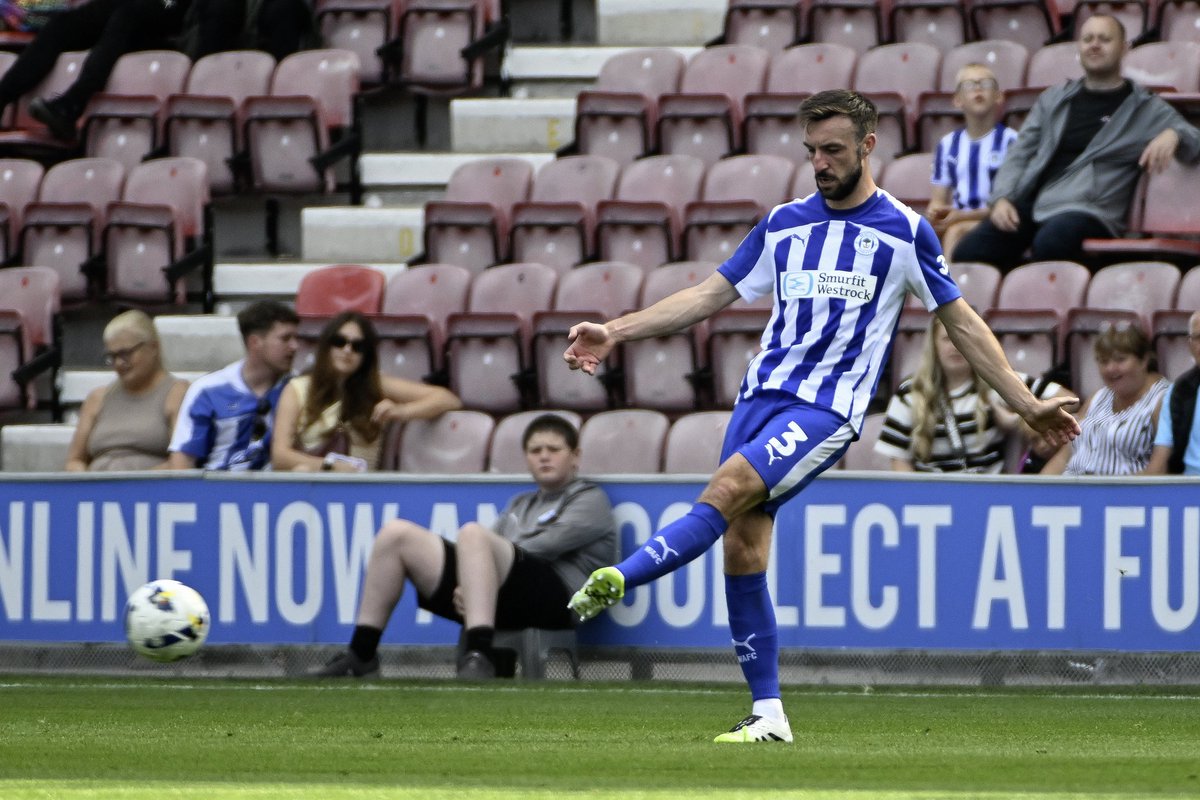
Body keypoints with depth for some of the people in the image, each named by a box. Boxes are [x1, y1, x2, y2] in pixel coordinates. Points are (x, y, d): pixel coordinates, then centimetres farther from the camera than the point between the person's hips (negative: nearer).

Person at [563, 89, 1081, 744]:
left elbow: (962, 323, 10)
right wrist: (613, 333, 8)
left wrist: (1028, 405, 8)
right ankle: (768, 714, 2)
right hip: (763, 393, 5)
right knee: (743, 544, -4)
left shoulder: (904, 232, 3)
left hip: (828, 409, -5)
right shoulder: (785, 224, 14)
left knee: (728, 490, -26)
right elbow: (710, 296, 17)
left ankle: (617, 579, -40)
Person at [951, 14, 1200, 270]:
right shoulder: (1054, 99, 22)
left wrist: (1173, 135, -19)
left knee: (1050, 243, -40)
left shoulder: (1145, 108, 10)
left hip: (1086, 210, -4)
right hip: (1030, 203, 4)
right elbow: (1020, 153, 19)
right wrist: (1002, 198, 0)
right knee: (968, 252, -20)